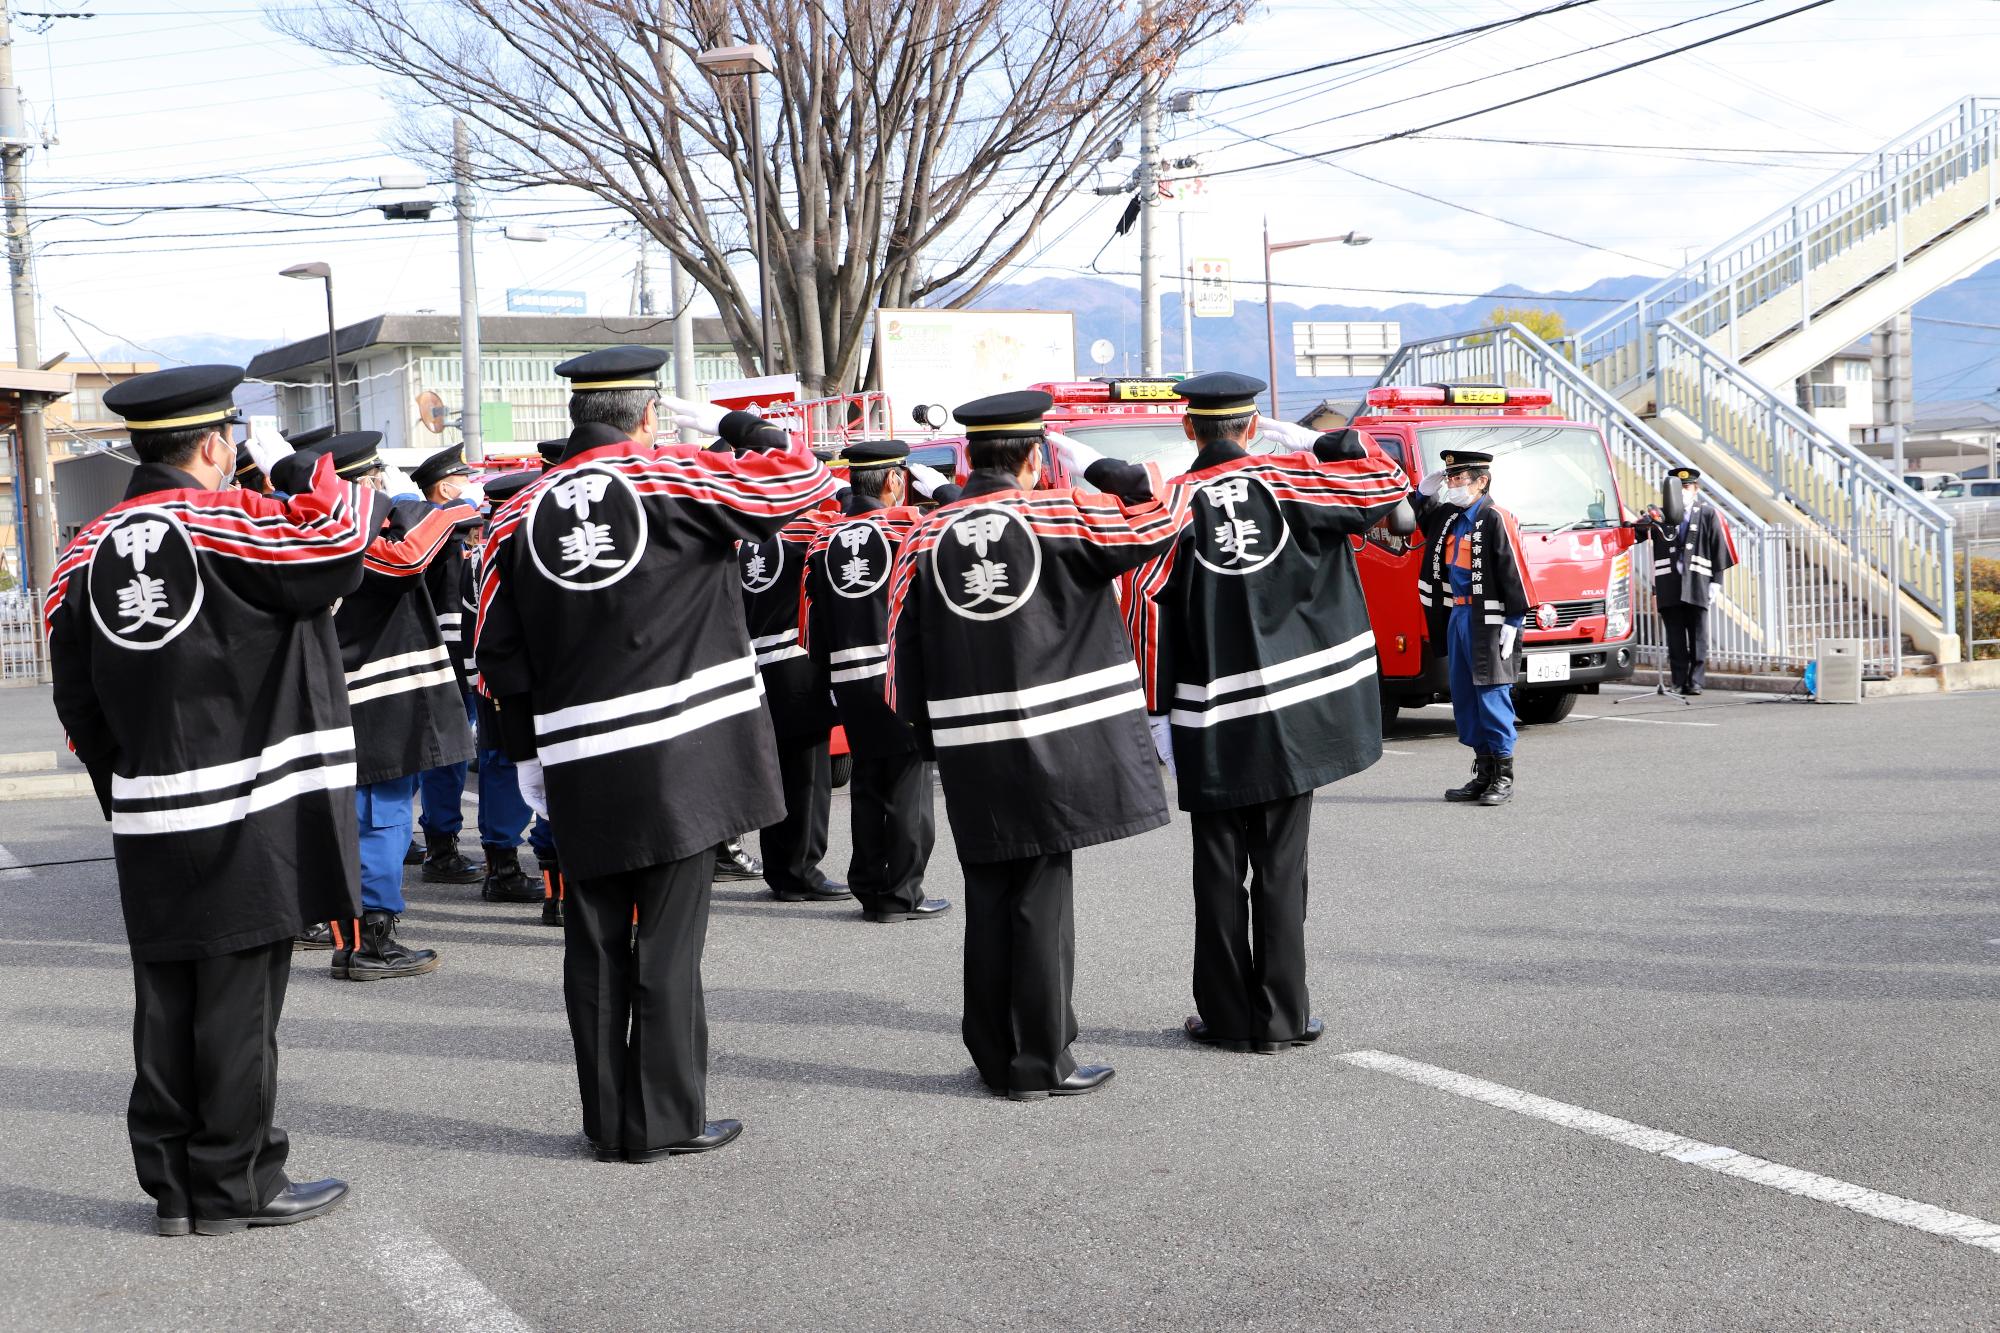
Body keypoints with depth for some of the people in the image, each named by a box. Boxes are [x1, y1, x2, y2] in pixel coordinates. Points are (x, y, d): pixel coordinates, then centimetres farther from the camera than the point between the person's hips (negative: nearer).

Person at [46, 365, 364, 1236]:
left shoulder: (87, 553, 9)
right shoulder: (226, 524, -11)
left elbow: (79, 706, 12)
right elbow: (340, 544, -18)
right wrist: (340, 486, 3)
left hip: (150, 829, 6)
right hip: (249, 826, -6)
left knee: (167, 1004, 11)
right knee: (238, 1008, 1)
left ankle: (172, 1184, 19)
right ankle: (236, 1183, 9)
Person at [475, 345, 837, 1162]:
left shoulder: (519, 514, 7)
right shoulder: (679, 480, -5)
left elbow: (497, 651, 9)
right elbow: (807, 480, 2)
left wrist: (527, 755, 18)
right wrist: (751, 436, 22)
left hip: (579, 771, 4)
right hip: (681, 758, -3)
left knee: (595, 945, 10)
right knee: (669, 941, 2)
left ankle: (609, 1124, 17)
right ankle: (668, 1120, 7)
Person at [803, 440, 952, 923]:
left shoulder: (824, 539, 9)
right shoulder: (909, 526, -7)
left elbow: (814, 619, 11)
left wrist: (827, 676, 17)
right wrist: (940, 485, 12)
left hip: (849, 679, 5)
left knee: (867, 783, 13)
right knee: (908, 783, 1)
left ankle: (869, 890, 16)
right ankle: (901, 894, 2)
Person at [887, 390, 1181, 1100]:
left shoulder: (925, 536, 4)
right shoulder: (1059, 516, -6)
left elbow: (904, 644, 7)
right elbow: (1156, 527, 1)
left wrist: (924, 735, 17)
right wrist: (1126, 481, 19)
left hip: (969, 755, 3)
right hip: (1053, 747, -3)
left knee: (989, 900, 11)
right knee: (1042, 898, 1)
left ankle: (996, 1057, 19)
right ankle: (1042, 1064, 6)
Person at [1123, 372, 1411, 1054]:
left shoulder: (1174, 502, -3)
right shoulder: (1289, 480, -1)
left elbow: (1146, 607, -7)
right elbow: (1390, 485, 8)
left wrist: (1155, 711, -3)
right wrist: (1323, 444, 17)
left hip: (1213, 725, -1)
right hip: (1294, 715, 1)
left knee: (1219, 871, 8)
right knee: (1281, 869, 7)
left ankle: (1226, 1016, 12)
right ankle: (1282, 1017, 10)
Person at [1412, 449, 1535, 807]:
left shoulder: (1496, 519, -12)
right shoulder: (1448, 516, 12)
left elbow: (1513, 572, -13)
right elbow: (1419, 518, 33)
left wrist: (1513, 622, -15)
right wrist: (1424, 492, 13)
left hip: (1488, 619, -9)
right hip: (1457, 616, 9)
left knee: (1492, 694, -5)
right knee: (1464, 695, 11)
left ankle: (1503, 776, 2)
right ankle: (1483, 773, 19)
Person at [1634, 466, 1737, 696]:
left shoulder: (1708, 514, 6)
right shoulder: (1661, 515, 11)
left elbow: (1719, 550, 5)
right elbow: (1636, 534, 1)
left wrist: (1716, 583, -1)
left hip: (1697, 584, -1)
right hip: (1669, 586, 1)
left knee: (1698, 637, 1)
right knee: (1675, 639, 3)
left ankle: (1695, 682, 7)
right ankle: (1679, 683, 8)